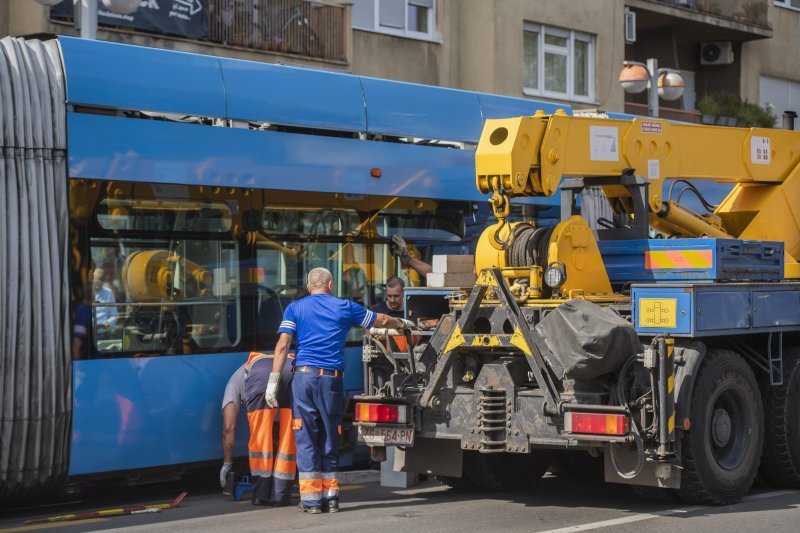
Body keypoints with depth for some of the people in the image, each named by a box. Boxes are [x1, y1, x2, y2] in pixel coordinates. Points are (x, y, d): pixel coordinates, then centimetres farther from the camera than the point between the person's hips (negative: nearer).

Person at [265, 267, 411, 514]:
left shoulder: (295, 308, 9)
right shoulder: (344, 307, 11)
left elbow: (282, 345, -2)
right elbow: (382, 320, 23)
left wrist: (273, 381, -3)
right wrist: (404, 324, 42)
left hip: (303, 376, 0)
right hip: (332, 379, 1)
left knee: (306, 439, 3)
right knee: (329, 440, 10)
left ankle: (311, 499, 1)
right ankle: (330, 497, 14)